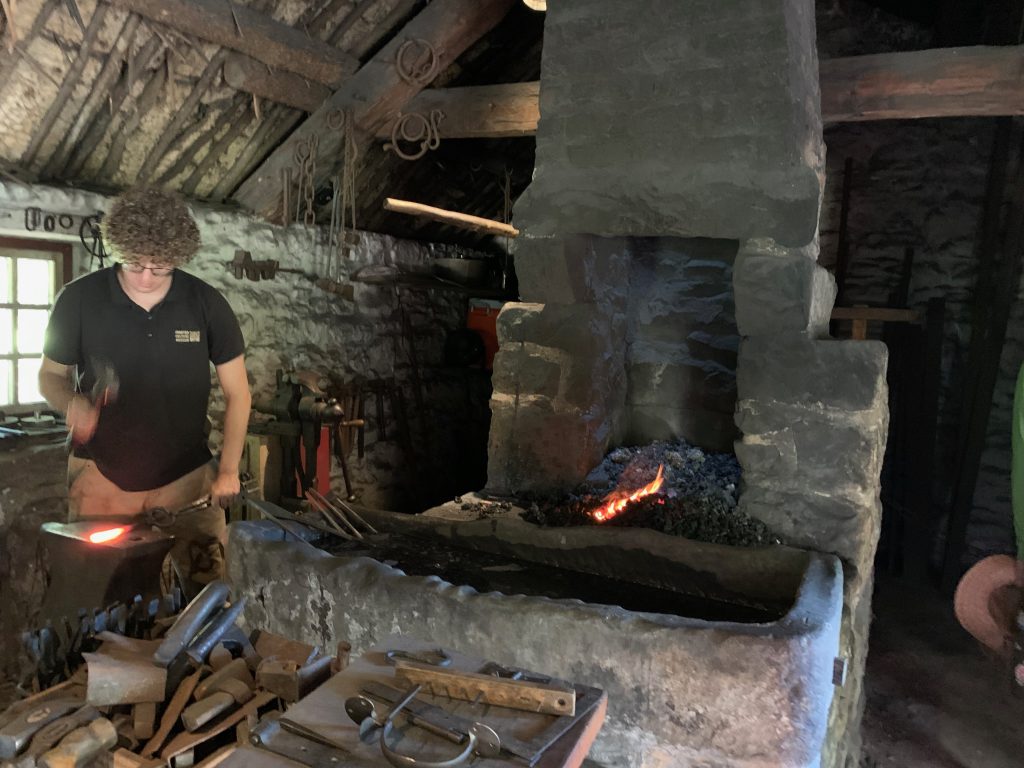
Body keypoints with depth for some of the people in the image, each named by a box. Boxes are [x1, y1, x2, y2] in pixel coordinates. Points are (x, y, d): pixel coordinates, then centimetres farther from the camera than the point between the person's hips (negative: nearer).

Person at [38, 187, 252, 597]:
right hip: (100, 476, 1)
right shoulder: (78, 300, -8)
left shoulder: (207, 304, -8)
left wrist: (228, 470, -6)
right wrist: (73, 402, -16)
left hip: (186, 478, 0)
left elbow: (237, 393, -1)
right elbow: (50, 375, 7)